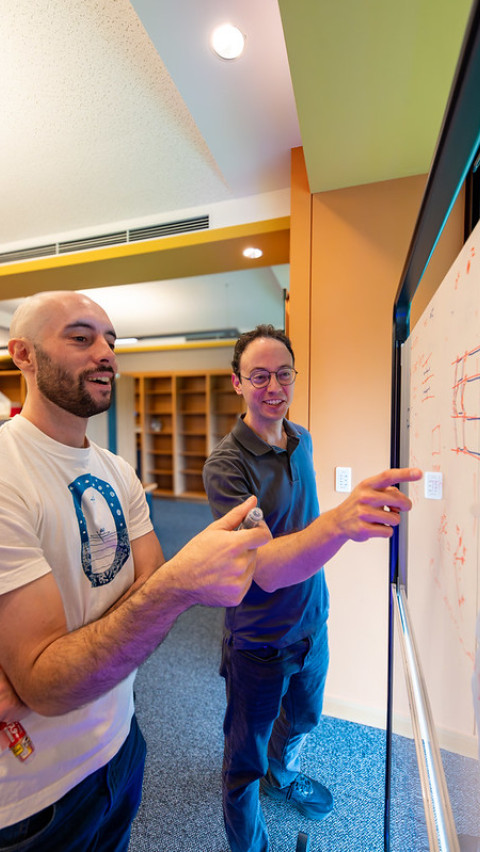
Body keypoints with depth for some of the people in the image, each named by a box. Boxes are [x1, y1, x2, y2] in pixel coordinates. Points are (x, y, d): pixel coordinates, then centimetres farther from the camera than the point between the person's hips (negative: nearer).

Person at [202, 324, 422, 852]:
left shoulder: (302, 439, -4)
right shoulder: (225, 465, -27)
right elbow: (266, 568, -37)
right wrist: (339, 521, -53)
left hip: (312, 621, 7)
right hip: (259, 638, -7)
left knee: (303, 718, 32)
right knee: (246, 757, 18)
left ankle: (282, 776, 65)